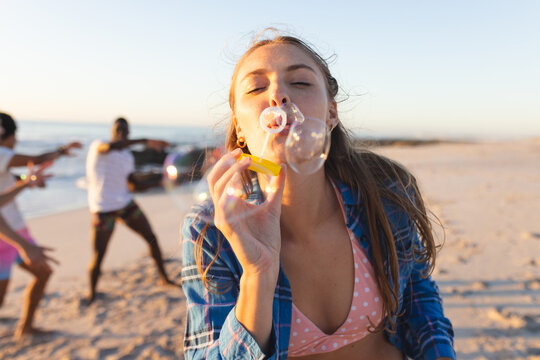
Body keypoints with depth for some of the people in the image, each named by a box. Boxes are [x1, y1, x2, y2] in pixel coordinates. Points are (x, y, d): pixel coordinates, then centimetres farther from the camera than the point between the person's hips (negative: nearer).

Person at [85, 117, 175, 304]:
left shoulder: (128, 157, 9)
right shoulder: (97, 146, -9)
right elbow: (110, 146, -34)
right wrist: (145, 141, -37)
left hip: (126, 204, 6)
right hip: (103, 209, -5)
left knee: (151, 238, 5)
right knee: (98, 256, -4)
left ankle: (164, 278, 22)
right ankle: (91, 293, 23)